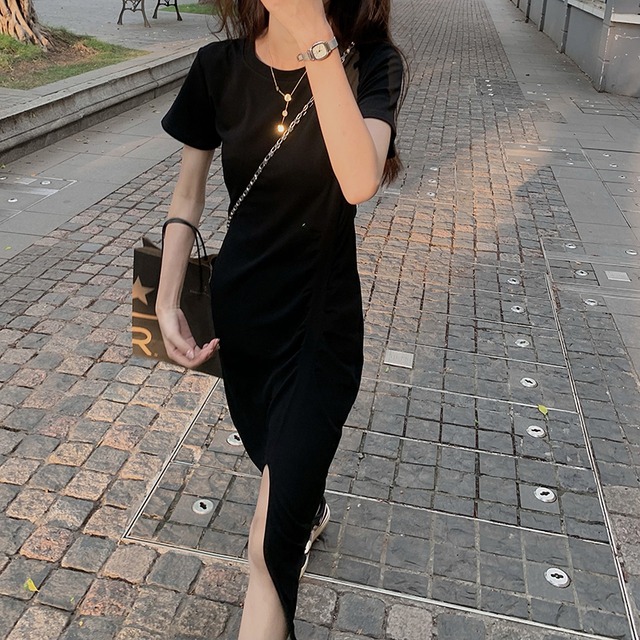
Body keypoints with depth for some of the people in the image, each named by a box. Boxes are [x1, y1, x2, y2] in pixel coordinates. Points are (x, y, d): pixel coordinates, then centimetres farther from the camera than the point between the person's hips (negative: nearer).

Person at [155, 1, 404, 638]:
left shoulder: (368, 62, -15)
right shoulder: (221, 68, -6)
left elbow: (359, 182, -34)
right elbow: (188, 190, 4)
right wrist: (167, 302, -1)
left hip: (323, 322, -4)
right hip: (239, 306, 4)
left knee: (270, 545, -4)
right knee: (277, 459, 29)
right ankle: (311, 510, 64)